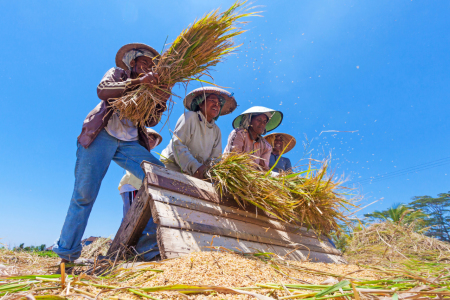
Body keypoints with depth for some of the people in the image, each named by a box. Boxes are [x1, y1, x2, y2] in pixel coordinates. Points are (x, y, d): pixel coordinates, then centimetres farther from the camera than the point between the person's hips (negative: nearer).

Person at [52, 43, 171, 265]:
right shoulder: (117, 74, 13)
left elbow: (151, 121, 9)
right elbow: (102, 90, -11)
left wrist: (162, 102, -8)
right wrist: (137, 81, -19)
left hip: (130, 143, 4)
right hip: (102, 136, -3)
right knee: (84, 194, -8)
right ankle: (66, 253, 7)